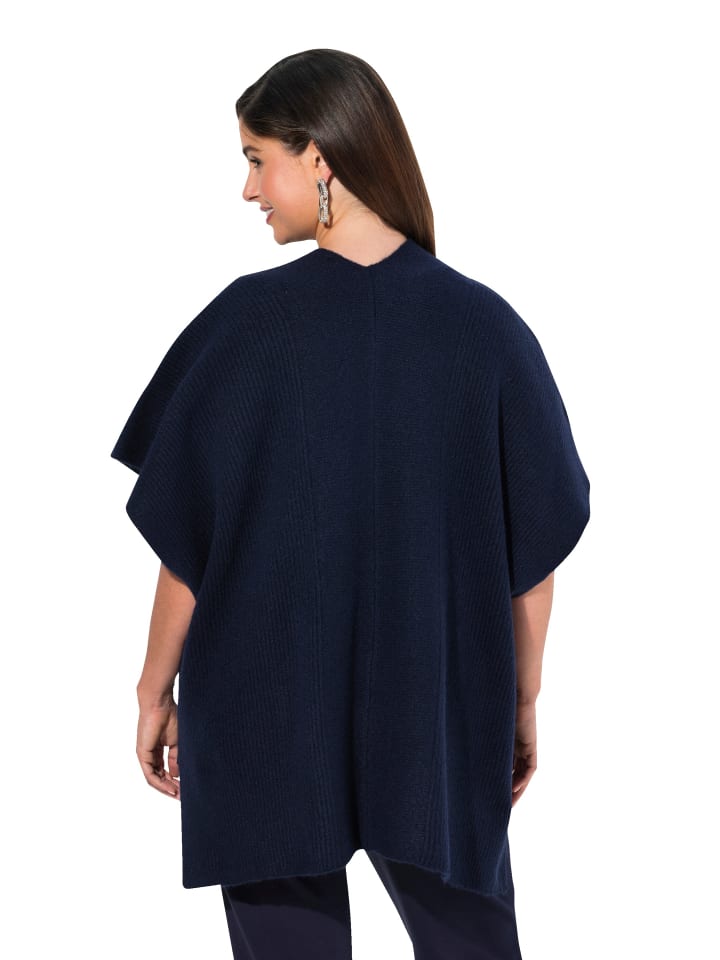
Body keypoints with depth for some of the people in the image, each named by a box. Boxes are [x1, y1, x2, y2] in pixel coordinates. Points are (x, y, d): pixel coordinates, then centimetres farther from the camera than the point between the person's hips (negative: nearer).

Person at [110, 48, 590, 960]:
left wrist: (155, 690, 5)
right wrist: (522, 702, 9)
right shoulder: (485, 327, -7)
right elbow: (534, 549, -3)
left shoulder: (245, 321, -12)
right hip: (444, 728, 1)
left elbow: (185, 537, -8)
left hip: (266, 719, -1)